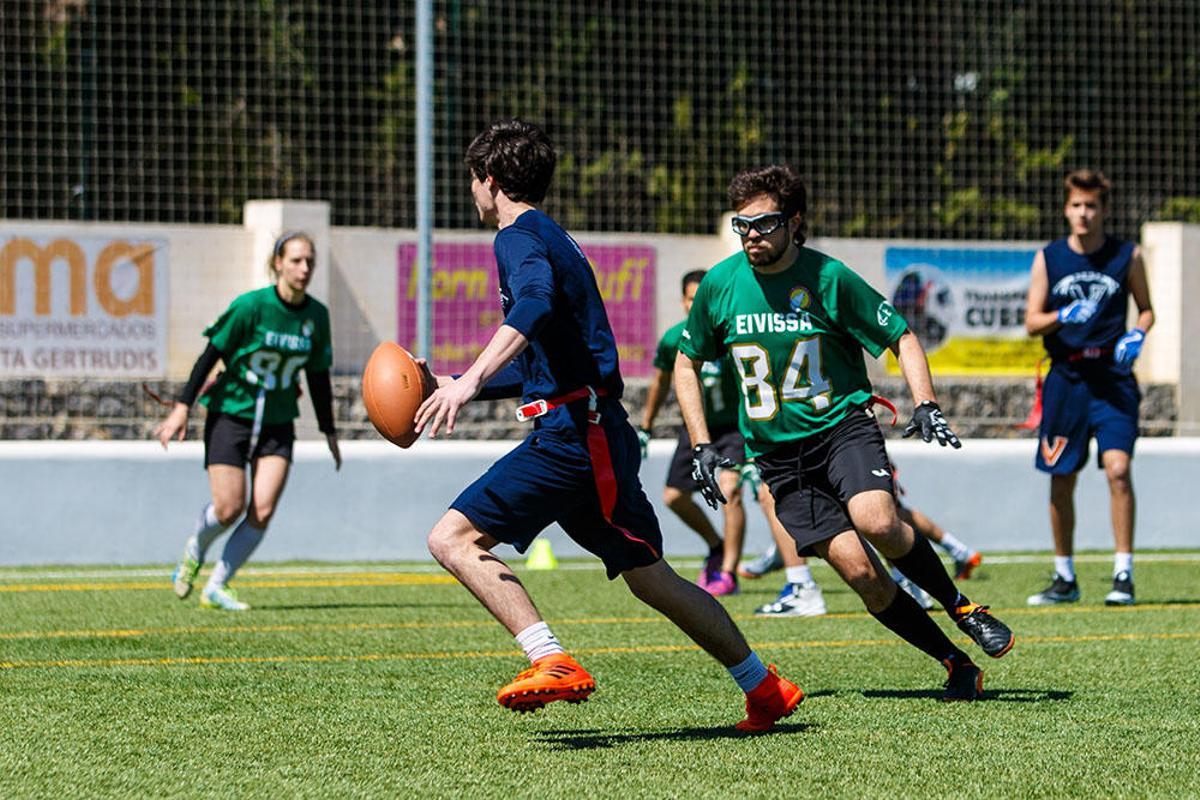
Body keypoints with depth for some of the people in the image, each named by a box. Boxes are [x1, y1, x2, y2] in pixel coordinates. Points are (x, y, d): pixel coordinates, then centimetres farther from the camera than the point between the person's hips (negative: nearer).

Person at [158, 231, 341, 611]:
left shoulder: (316, 316, 1)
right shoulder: (251, 306, -14)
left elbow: (318, 377, 12)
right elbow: (210, 355, -10)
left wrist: (329, 431, 14)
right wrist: (182, 407, -13)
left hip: (278, 424, 4)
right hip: (230, 413, -4)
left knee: (263, 511, -10)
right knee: (229, 508, -10)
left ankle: (216, 587, 5)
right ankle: (195, 550, 25)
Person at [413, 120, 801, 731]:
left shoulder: (520, 238, -6)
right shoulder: (550, 238, 25)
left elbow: (534, 306, -30)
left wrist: (471, 381, -40)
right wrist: (460, 385, 30)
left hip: (572, 430, -10)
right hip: (594, 432, 10)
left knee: (452, 538, -14)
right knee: (649, 576, 16)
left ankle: (553, 662, -26)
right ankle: (765, 688, 19)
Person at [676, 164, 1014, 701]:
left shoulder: (828, 278, -7)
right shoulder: (720, 285, 0)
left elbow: (901, 339, 3)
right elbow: (687, 363, 15)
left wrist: (926, 405, -13)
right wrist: (701, 446, 7)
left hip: (844, 425, -2)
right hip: (777, 452, 2)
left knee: (877, 522, -31)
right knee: (858, 570, -15)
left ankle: (963, 610, -5)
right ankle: (956, 665, -2)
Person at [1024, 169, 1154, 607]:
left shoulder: (1127, 256, 3)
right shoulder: (1047, 259, 5)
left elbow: (1146, 309, 13)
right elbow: (1032, 321, 2)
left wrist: (1137, 334, -8)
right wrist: (1064, 316, -17)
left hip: (1113, 378, -2)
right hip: (1066, 378, 2)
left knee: (1117, 468, -17)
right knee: (1061, 480, 6)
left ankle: (1123, 574, -12)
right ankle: (1064, 578, 20)